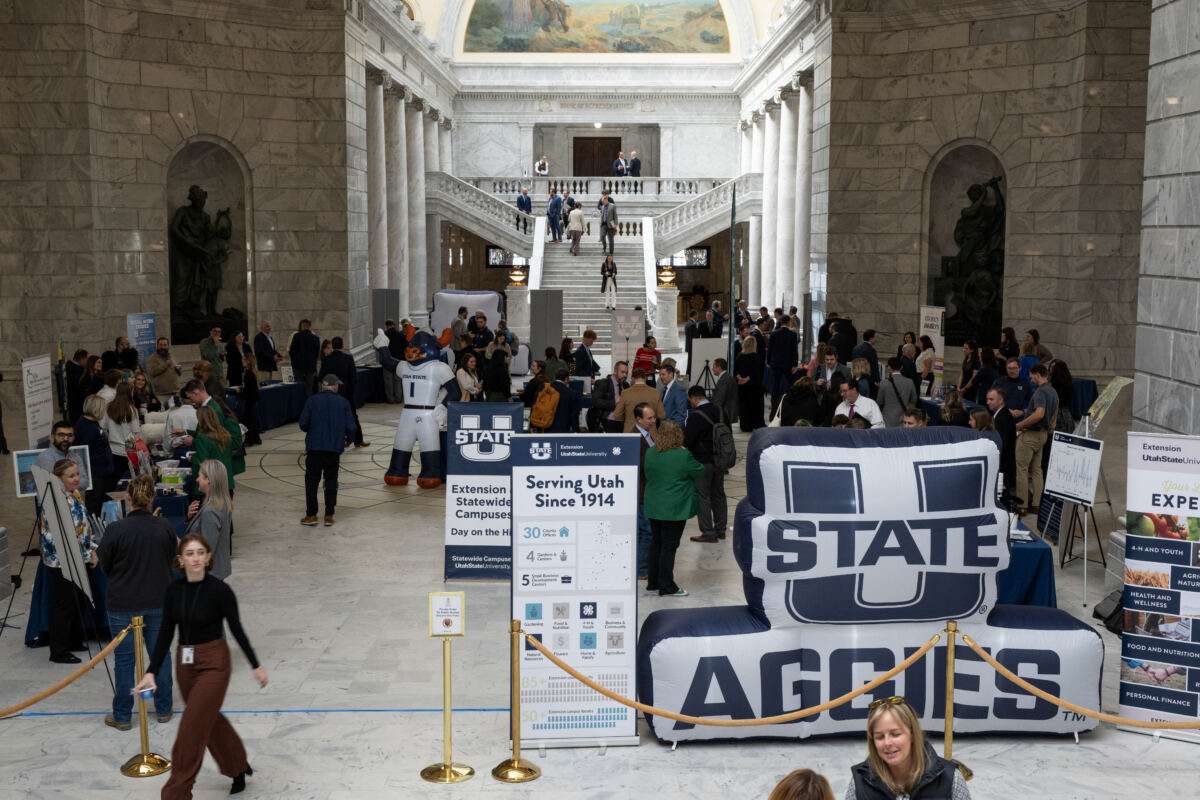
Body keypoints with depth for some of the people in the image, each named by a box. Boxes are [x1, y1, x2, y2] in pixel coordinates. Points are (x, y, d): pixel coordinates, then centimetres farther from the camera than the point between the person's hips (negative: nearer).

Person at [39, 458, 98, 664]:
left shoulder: (76, 495, 7)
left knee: (80, 601, 17)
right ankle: (59, 652, 11)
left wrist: (92, 551, 13)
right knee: (64, 605, 0)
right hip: (62, 563, -9)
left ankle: (75, 642, 31)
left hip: (80, 560, 9)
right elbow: (49, 534, -22)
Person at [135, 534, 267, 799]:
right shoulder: (173, 590, -2)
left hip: (213, 664, -6)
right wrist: (151, 672, -4)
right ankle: (239, 767, 42)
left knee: (192, 729, -7)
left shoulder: (220, 590, -15)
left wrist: (256, 666, -1)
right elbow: (166, 633, 2)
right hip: (185, 664, 6)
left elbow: (236, 630, -7)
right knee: (210, 721, 20)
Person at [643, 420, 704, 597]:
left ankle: (652, 582, 24)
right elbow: (700, 472, -4)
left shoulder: (650, 453, 1)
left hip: (653, 507, 6)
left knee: (656, 543, 16)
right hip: (674, 509, -6)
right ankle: (666, 587, 4)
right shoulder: (683, 456, -17)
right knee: (669, 546, 0)